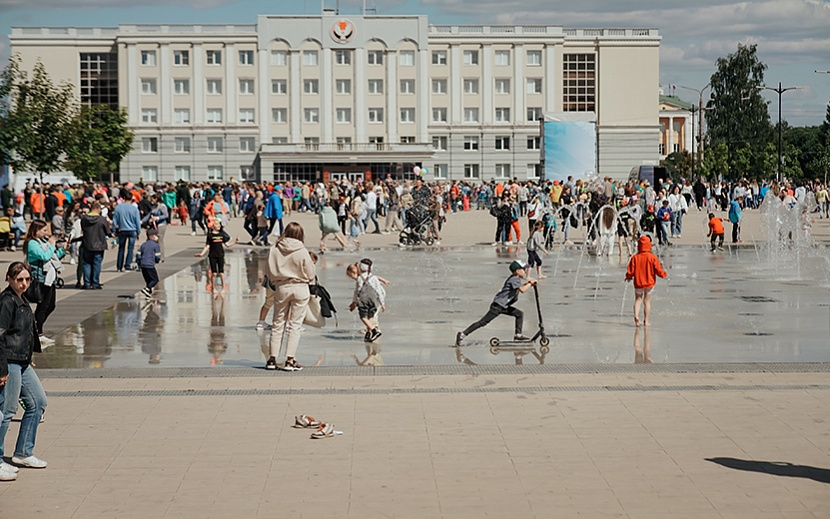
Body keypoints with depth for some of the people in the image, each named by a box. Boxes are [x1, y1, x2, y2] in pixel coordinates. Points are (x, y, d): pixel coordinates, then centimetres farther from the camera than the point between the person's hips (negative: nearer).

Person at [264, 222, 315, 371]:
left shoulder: (275, 249, -7)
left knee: (278, 323, 13)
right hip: (300, 289, -2)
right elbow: (311, 275, -5)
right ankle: (290, 360, 2)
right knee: (295, 324, 4)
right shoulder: (302, 251, -12)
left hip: (281, 289, 2)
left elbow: (269, 273, 0)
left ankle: (272, 359, 14)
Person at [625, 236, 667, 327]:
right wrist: (664, 274, 13)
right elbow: (659, 270, -8)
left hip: (638, 283, 0)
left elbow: (630, 271, -8)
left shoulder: (635, 258, -9)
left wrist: (628, 277, 13)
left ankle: (636, 315, -13)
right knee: (647, 301, 9)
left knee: (638, 300, 12)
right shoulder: (652, 257, -11)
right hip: (649, 283, 0)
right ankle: (646, 321, 10)